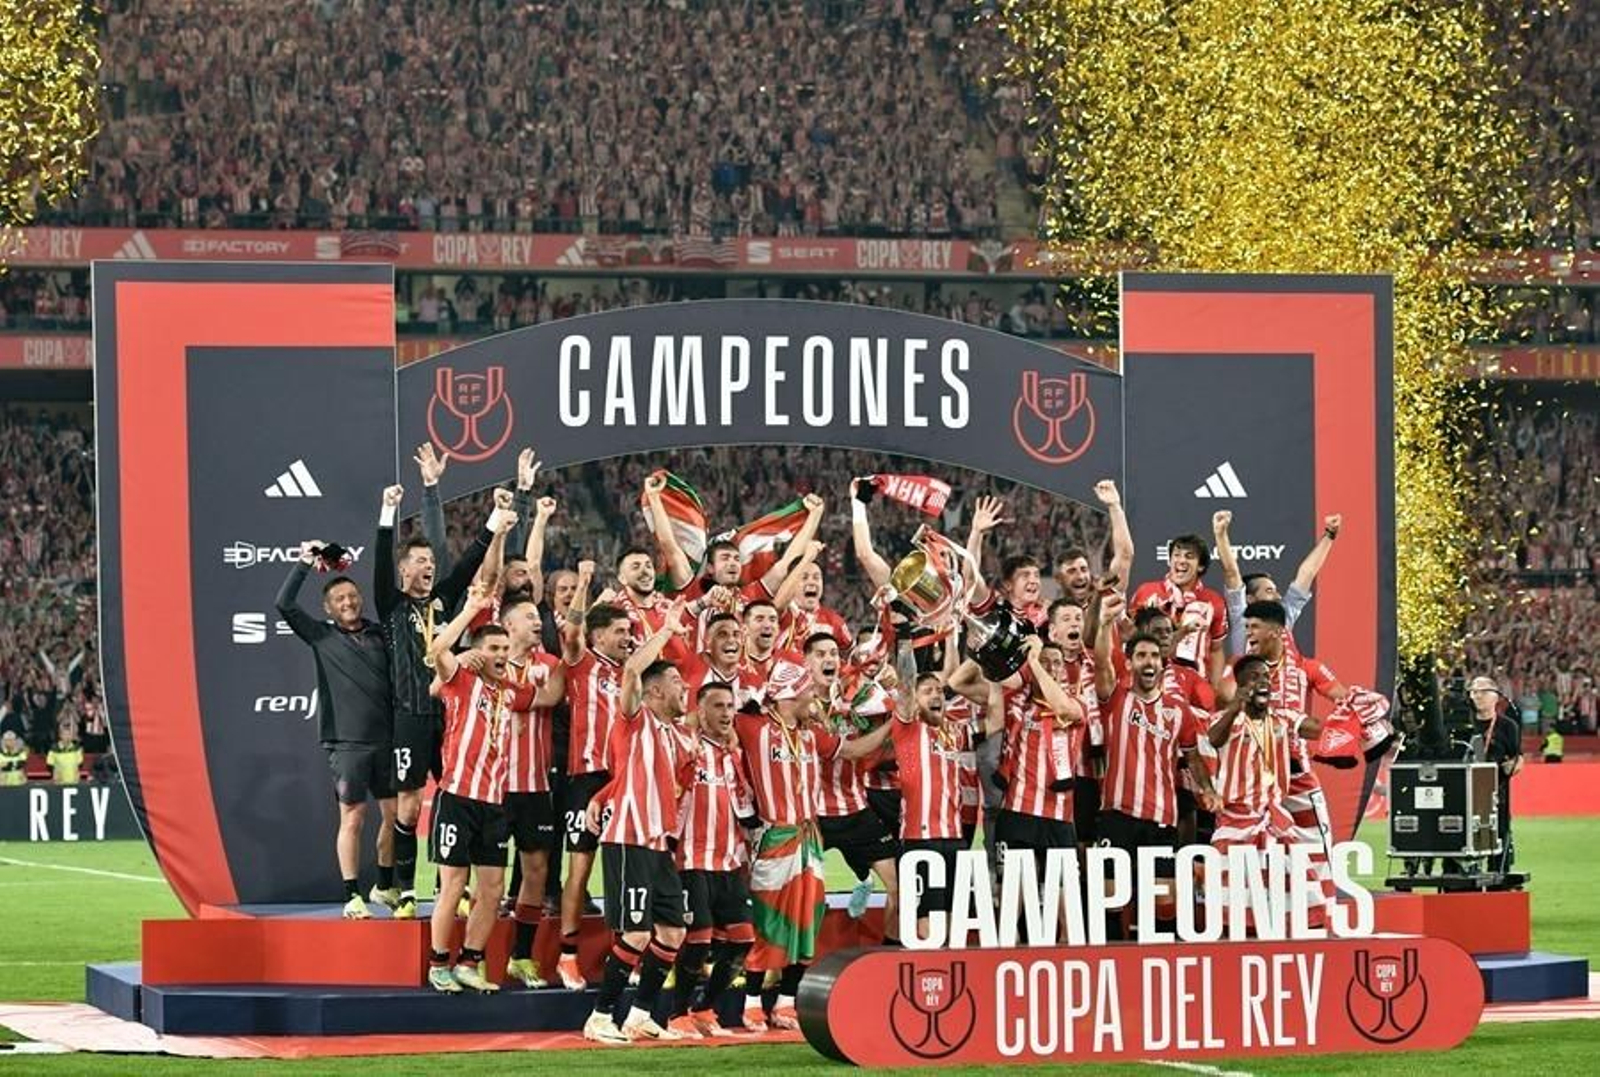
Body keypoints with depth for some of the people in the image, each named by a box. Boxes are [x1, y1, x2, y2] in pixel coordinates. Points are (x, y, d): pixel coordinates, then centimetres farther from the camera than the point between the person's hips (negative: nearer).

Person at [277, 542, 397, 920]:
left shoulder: (379, 634, 12)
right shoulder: (322, 636, 5)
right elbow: (285, 605, -4)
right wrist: (303, 563, -5)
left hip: (385, 739, 4)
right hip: (347, 743, -4)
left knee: (395, 814, 7)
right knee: (352, 817, -5)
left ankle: (385, 886, 24)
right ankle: (352, 896, 0)